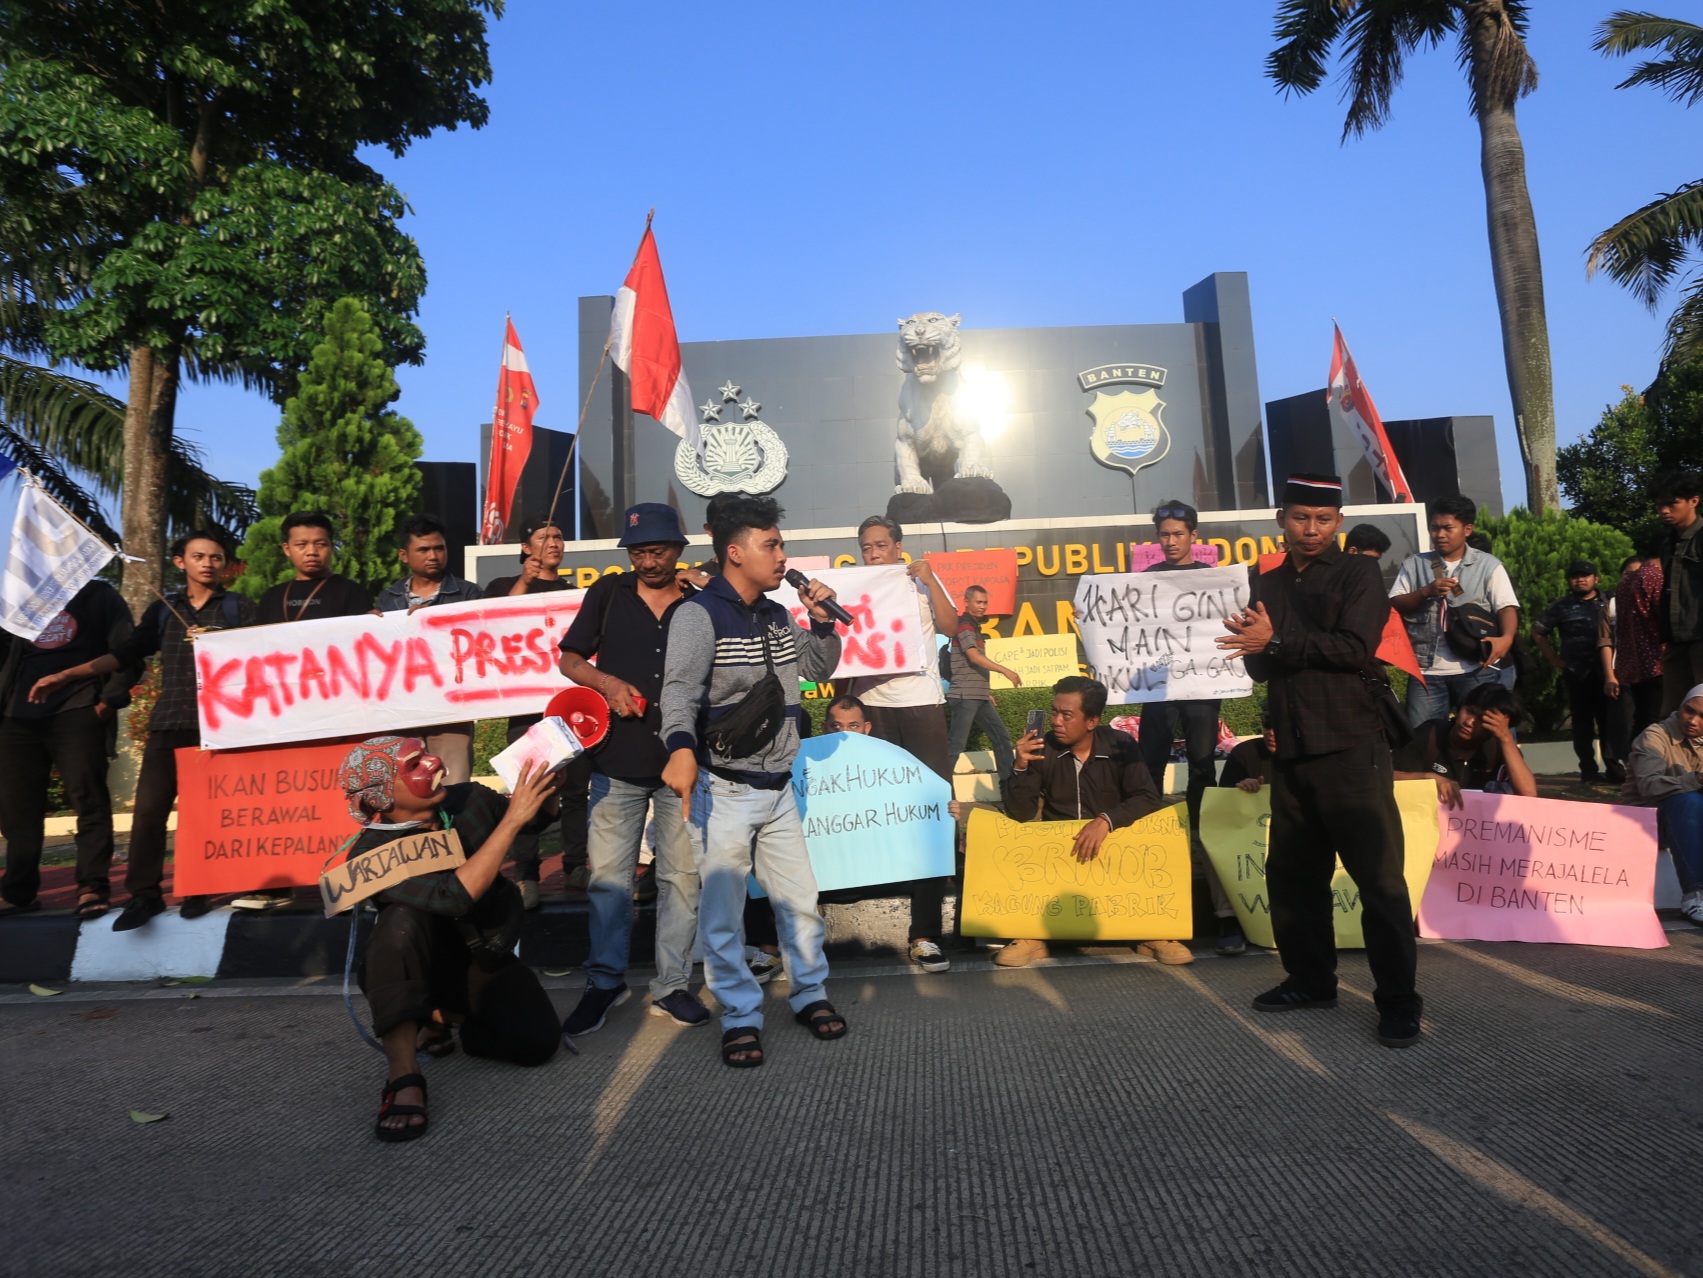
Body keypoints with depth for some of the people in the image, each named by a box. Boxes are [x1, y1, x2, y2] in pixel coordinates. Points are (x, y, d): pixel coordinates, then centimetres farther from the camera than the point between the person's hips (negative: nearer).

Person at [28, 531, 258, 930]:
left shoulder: (240, 608, 7)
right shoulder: (163, 609, 17)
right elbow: (126, 653, 16)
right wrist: (64, 676, 10)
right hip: (169, 722, 3)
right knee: (149, 808, -2)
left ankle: (199, 891, 10)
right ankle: (144, 894, 6)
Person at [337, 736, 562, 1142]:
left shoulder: (468, 800, -12)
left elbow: (539, 815, 6)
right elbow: (456, 896, -40)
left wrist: (548, 776, -16)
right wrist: (512, 819, -40)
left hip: (486, 959, 4)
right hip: (412, 970, -4)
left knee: (537, 1041, -20)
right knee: (404, 918, -37)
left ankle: (440, 1016, 8)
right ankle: (403, 1076, -35)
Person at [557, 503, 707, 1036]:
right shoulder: (609, 593, 6)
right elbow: (569, 658, 10)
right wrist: (606, 682, -7)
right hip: (618, 760, 0)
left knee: (683, 876, 6)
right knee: (607, 875, 4)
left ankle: (671, 986, 20)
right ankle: (604, 982, 22)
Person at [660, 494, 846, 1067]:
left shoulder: (778, 616, 12)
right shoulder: (699, 614, -13)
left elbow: (819, 670, 20)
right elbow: (680, 690, -28)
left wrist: (822, 622, 2)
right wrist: (682, 749, -46)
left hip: (777, 787, 7)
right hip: (723, 789, -7)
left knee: (800, 898, 14)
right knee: (723, 910, 2)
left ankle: (810, 995, 32)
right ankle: (740, 1018, 18)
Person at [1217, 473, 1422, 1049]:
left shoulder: (1359, 574, 1)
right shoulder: (1267, 585, 16)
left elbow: (1353, 648, -14)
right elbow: (1261, 668, 11)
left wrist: (1276, 642, -16)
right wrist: (1251, 644, -10)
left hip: (1351, 746, -5)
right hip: (1291, 748, 6)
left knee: (1378, 874, -4)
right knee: (1291, 872, 11)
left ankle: (1398, 1001, 6)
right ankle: (1310, 979, 25)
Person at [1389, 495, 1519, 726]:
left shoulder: (1489, 565, 7)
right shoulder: (1414, 564, 11)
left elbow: (1507, 607, -2)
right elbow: (1394, 606, 5)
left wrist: (1506, 638, -22)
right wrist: (1426, 591, -12)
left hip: (1476, 669, -1)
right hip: (1427, 669, 1)